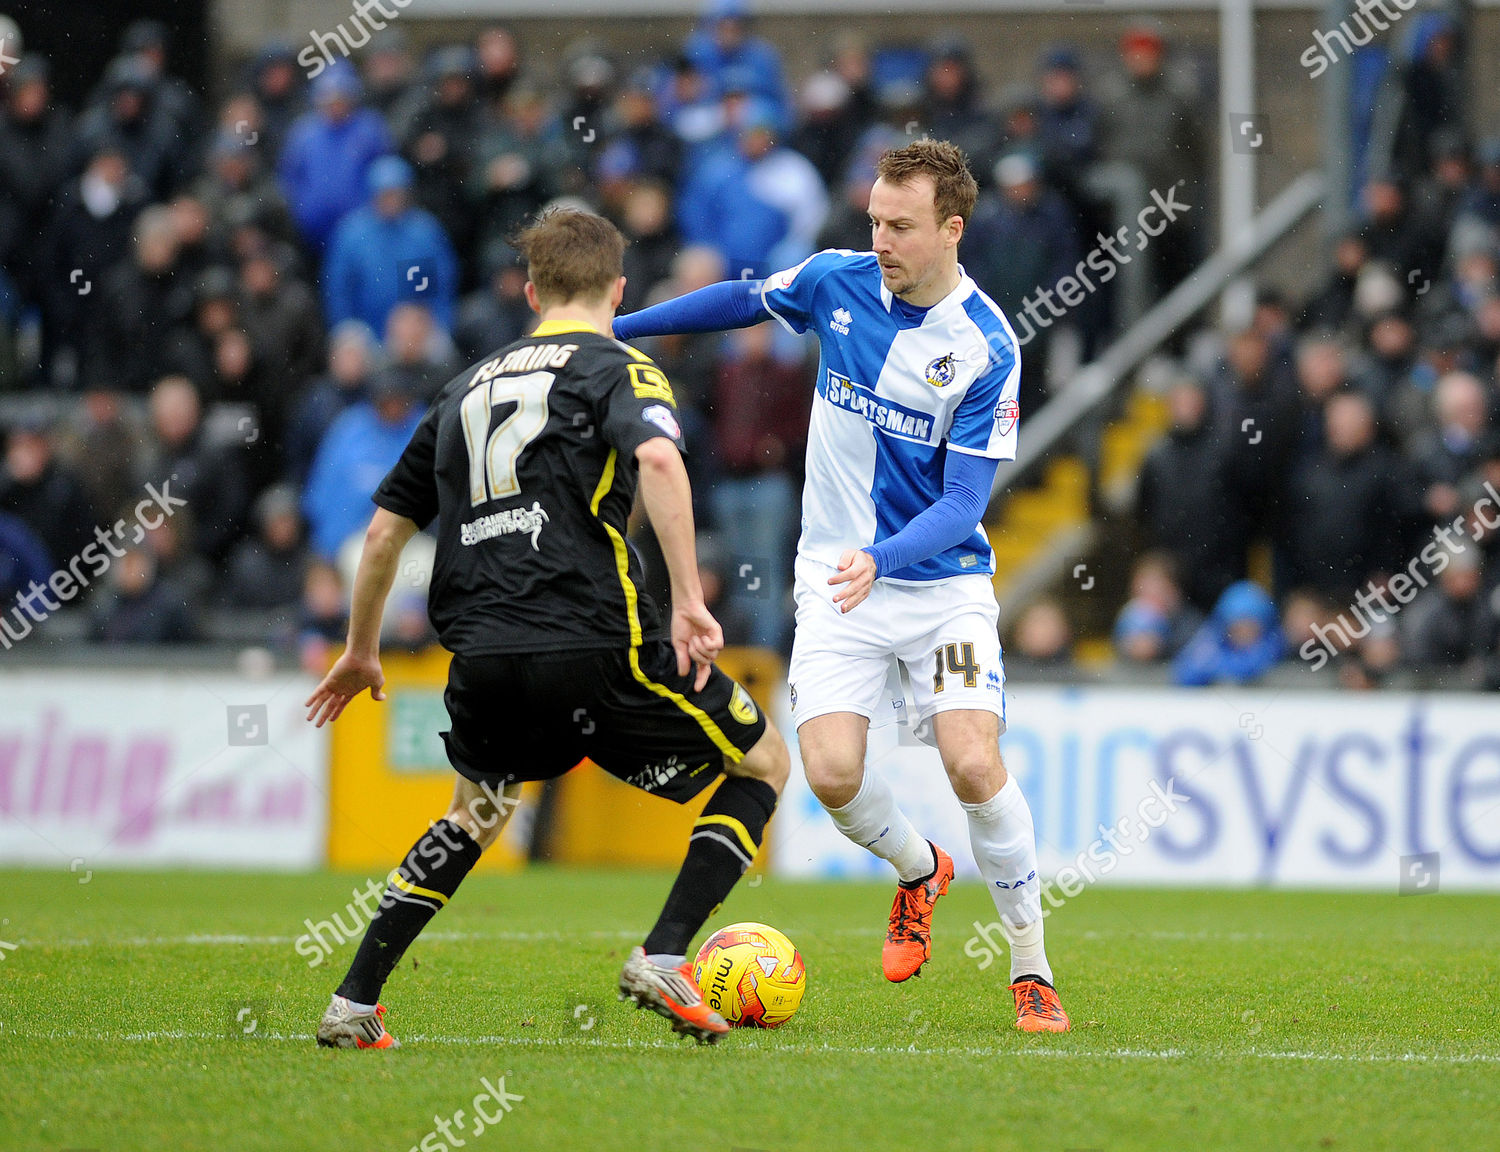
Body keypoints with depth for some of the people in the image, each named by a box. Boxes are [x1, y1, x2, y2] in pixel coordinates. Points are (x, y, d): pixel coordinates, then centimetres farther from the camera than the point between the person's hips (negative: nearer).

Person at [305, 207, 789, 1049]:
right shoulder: (616, 369, 4)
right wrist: (689, 599, -22)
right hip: (593, 646, -6)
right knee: (763, 761, 13)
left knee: (478, 811, 31)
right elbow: (657, 458, -19)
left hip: (482, 655, 6)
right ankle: (664, 959, -2)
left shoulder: (470, 387, 22)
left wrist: (363, 652, 37)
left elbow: (387, 528, 25)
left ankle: (355, 1005, 21)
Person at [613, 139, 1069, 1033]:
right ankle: (920, 872, 20)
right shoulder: (837, 282, -3)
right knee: (832, 772, -15)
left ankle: (1032, 969, -2)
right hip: (838, 578, 3)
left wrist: (882, 558, -35)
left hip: (943, 582, -3)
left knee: (974, 764, -20)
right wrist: (609, 327, 22)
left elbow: (964, 501, -18)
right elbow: (745, 300, 18)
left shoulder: (988, 348, -15)